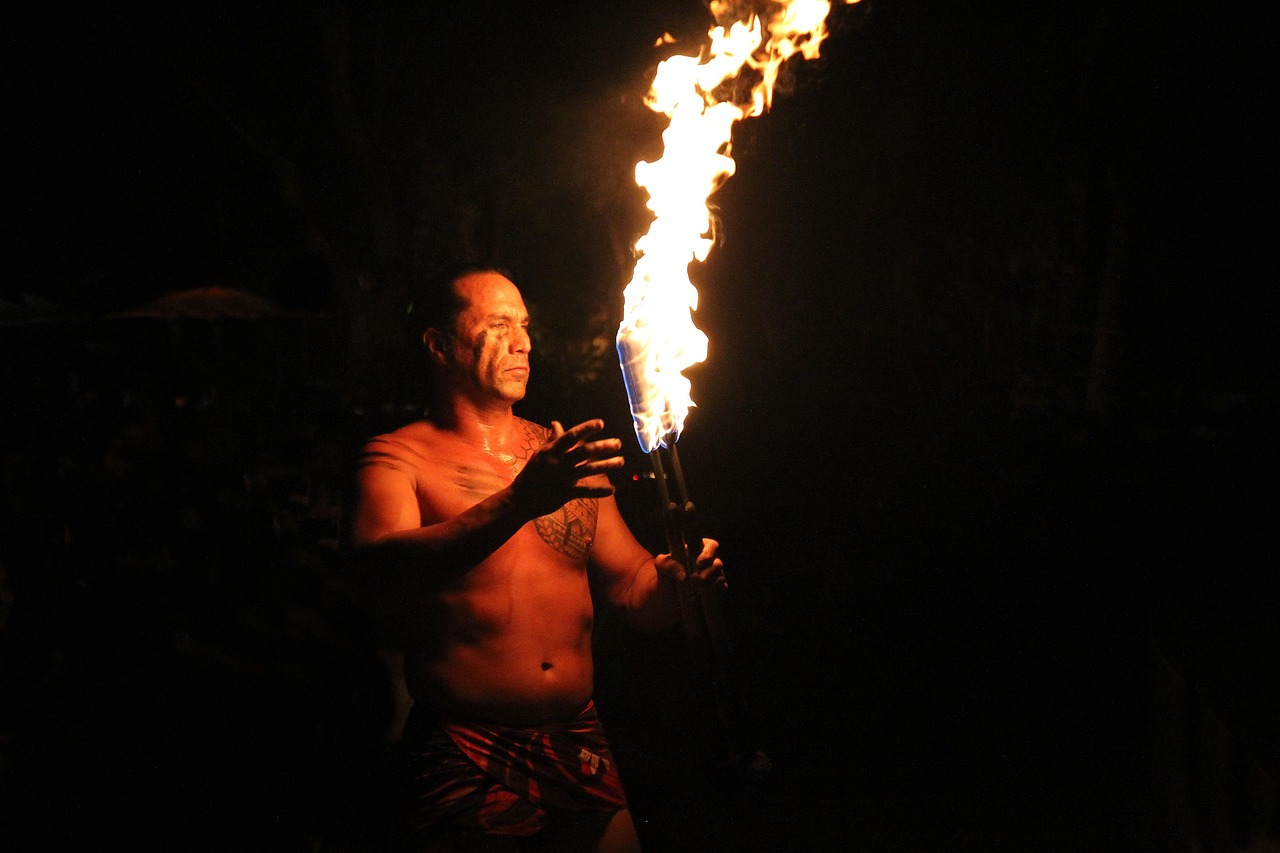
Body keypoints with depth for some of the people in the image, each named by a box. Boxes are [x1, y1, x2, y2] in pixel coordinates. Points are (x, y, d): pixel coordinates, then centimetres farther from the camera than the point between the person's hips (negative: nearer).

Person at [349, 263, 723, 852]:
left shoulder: (568, 456, 16)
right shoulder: (398, 458, -1)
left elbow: (633, 588, 15)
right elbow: (385, 566, -22)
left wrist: (674, 578, -9)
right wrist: (520, 501, -33)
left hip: (580, 751, 5)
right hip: (466, 755, -4)